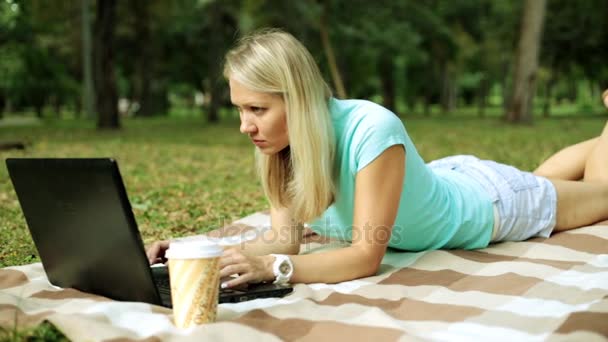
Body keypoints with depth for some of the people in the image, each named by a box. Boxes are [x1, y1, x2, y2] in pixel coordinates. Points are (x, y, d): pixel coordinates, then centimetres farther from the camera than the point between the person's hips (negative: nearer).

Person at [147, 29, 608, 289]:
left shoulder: (372, 131, -45)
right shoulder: (279, 141, -24)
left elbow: (367, 257, -45)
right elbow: (285, 237, -23)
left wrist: (274, 268, -57)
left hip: (489, 202, -5)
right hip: (443, 179, 5)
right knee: (542, 175, 36)